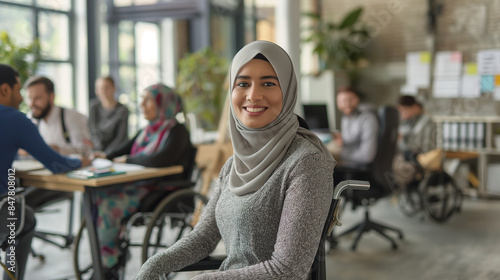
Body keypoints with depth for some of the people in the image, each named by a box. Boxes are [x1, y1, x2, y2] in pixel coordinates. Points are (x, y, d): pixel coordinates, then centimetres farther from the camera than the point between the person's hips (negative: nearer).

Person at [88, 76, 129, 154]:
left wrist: (106, 154, -14)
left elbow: (121, 137, -7)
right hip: (98, 150, 3)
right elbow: (93, 131, -3)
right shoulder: (94, 106, 1)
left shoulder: (122, 110, -6)